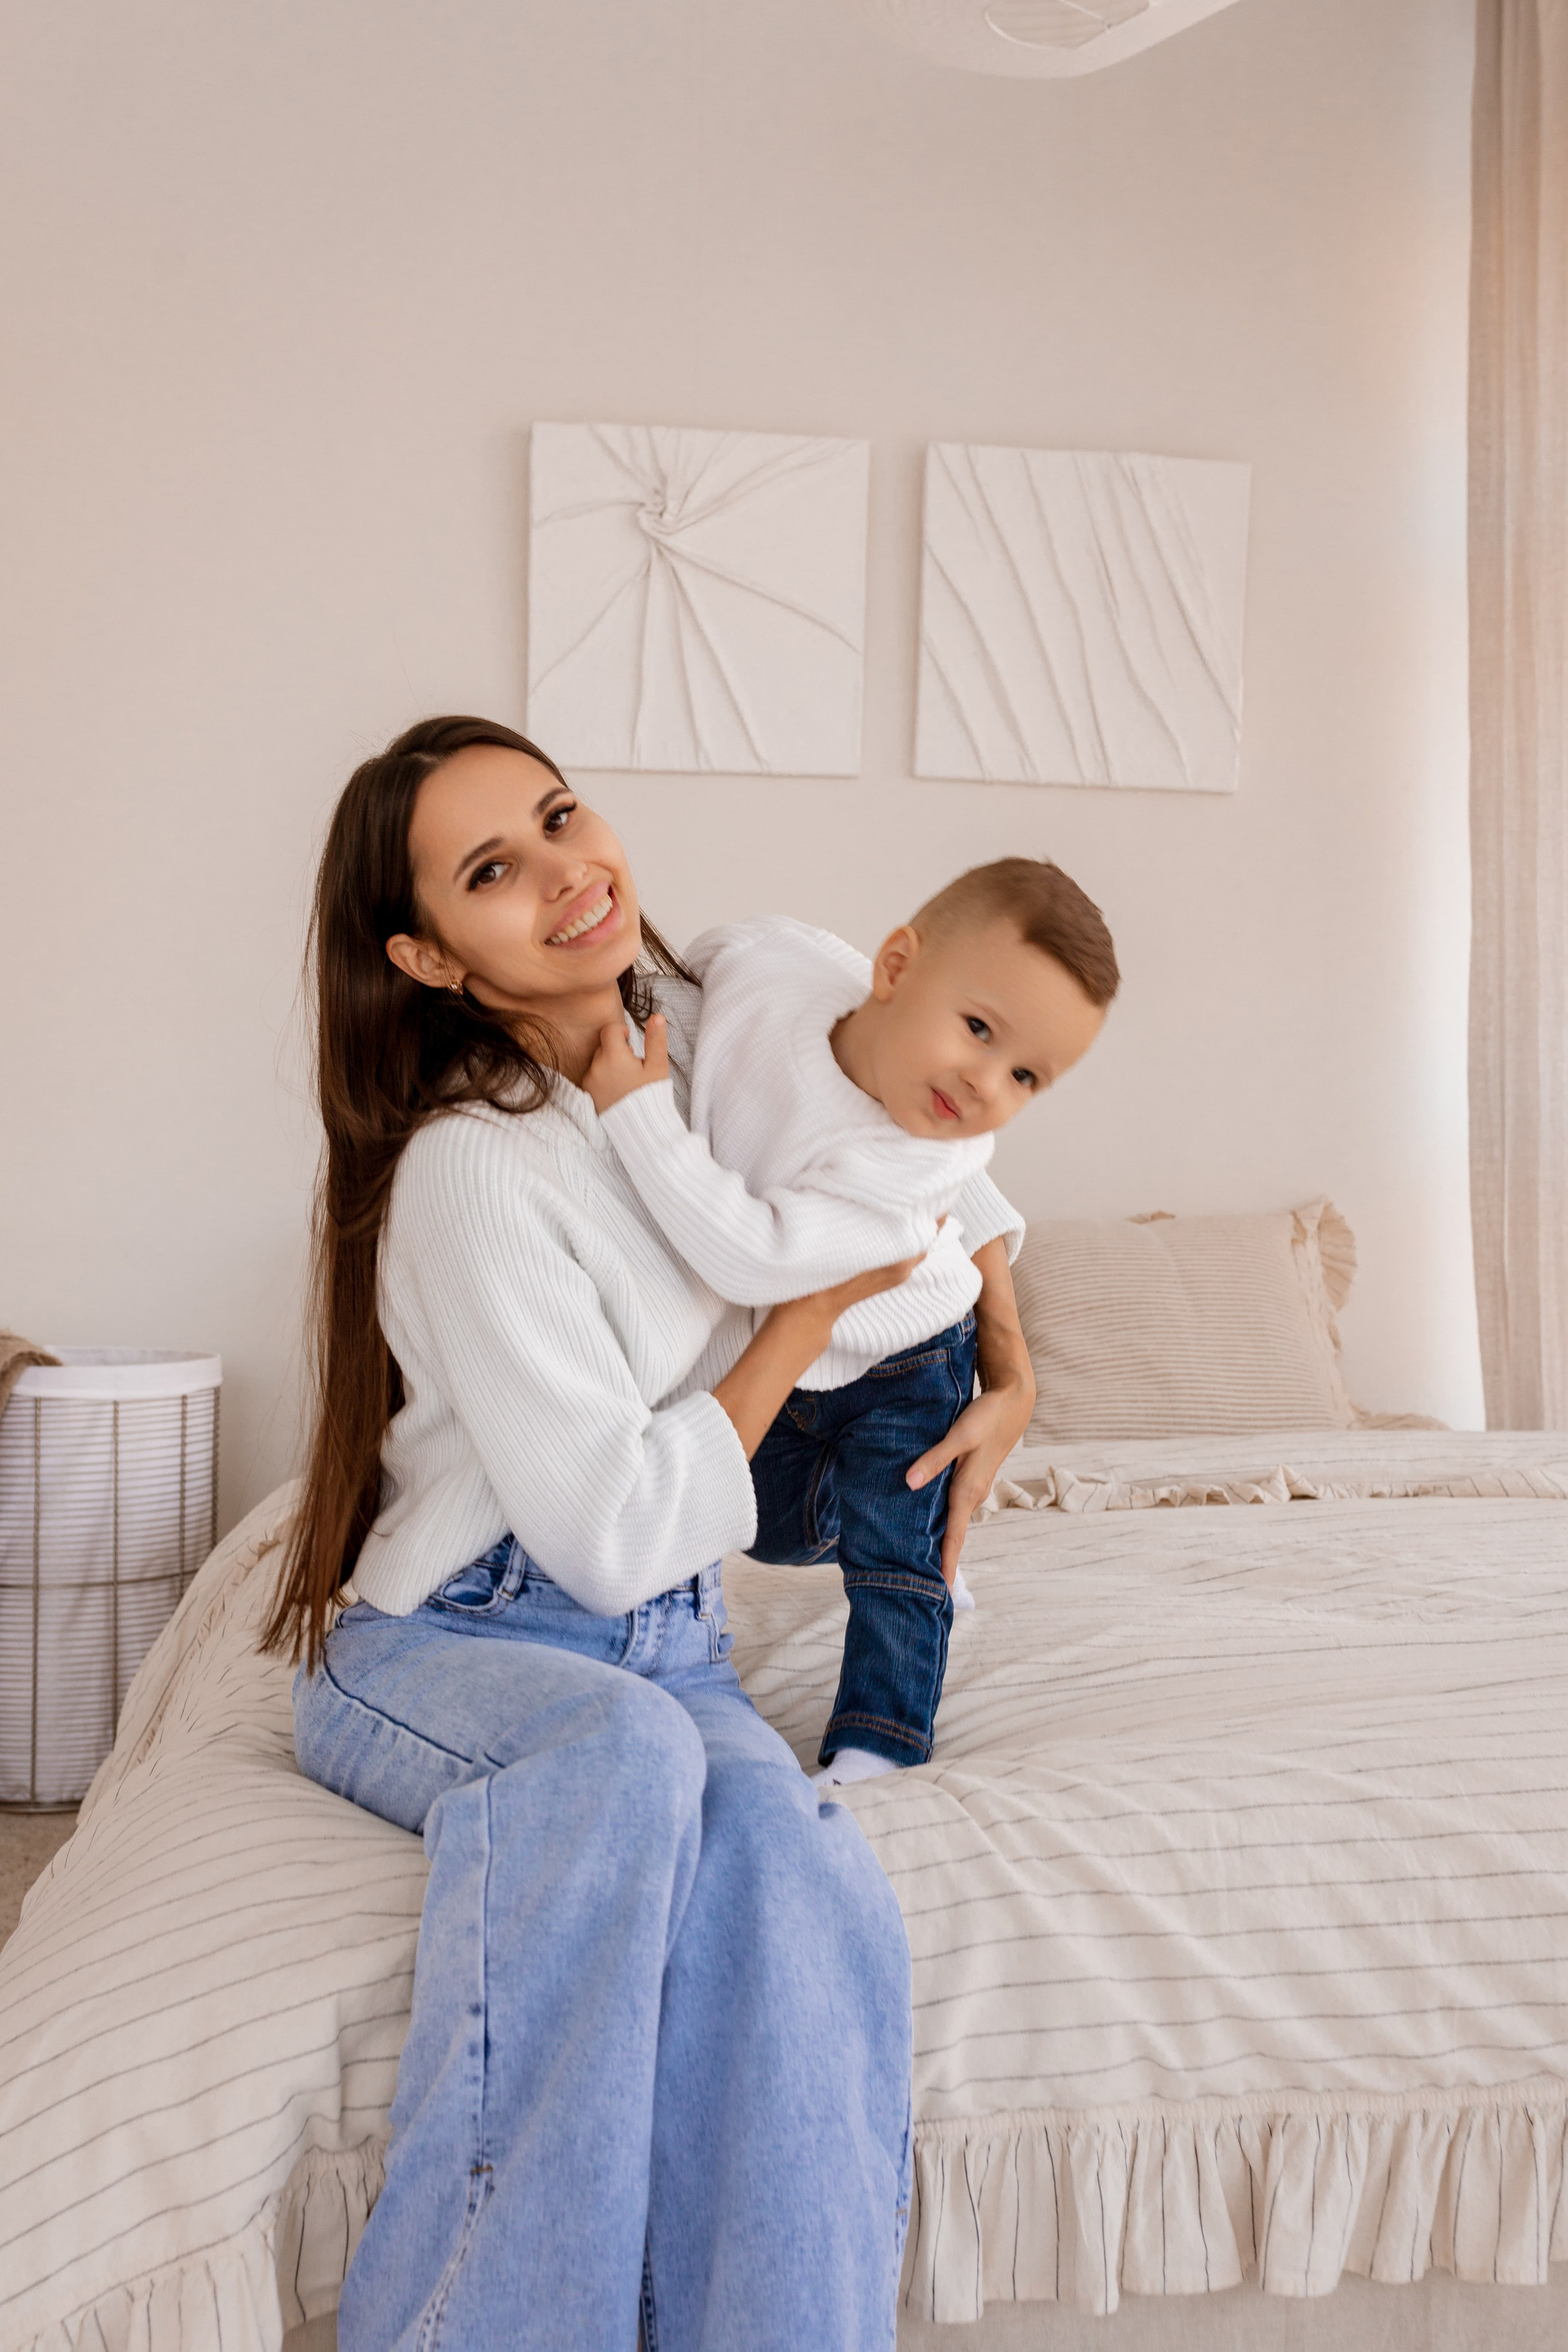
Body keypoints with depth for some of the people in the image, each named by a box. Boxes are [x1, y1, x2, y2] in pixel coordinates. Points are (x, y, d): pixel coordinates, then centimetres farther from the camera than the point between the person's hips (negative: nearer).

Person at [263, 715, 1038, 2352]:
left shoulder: (701, 1029, 2)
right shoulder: (469, 1170, -19)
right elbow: (619, 1536, -19)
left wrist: (1007, 1375, 6)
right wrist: (821, 1296, -10)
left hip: (665, 1653, 5)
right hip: (438, 1654, -5)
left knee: (804, 1894, -28)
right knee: (623, 1745, -39)